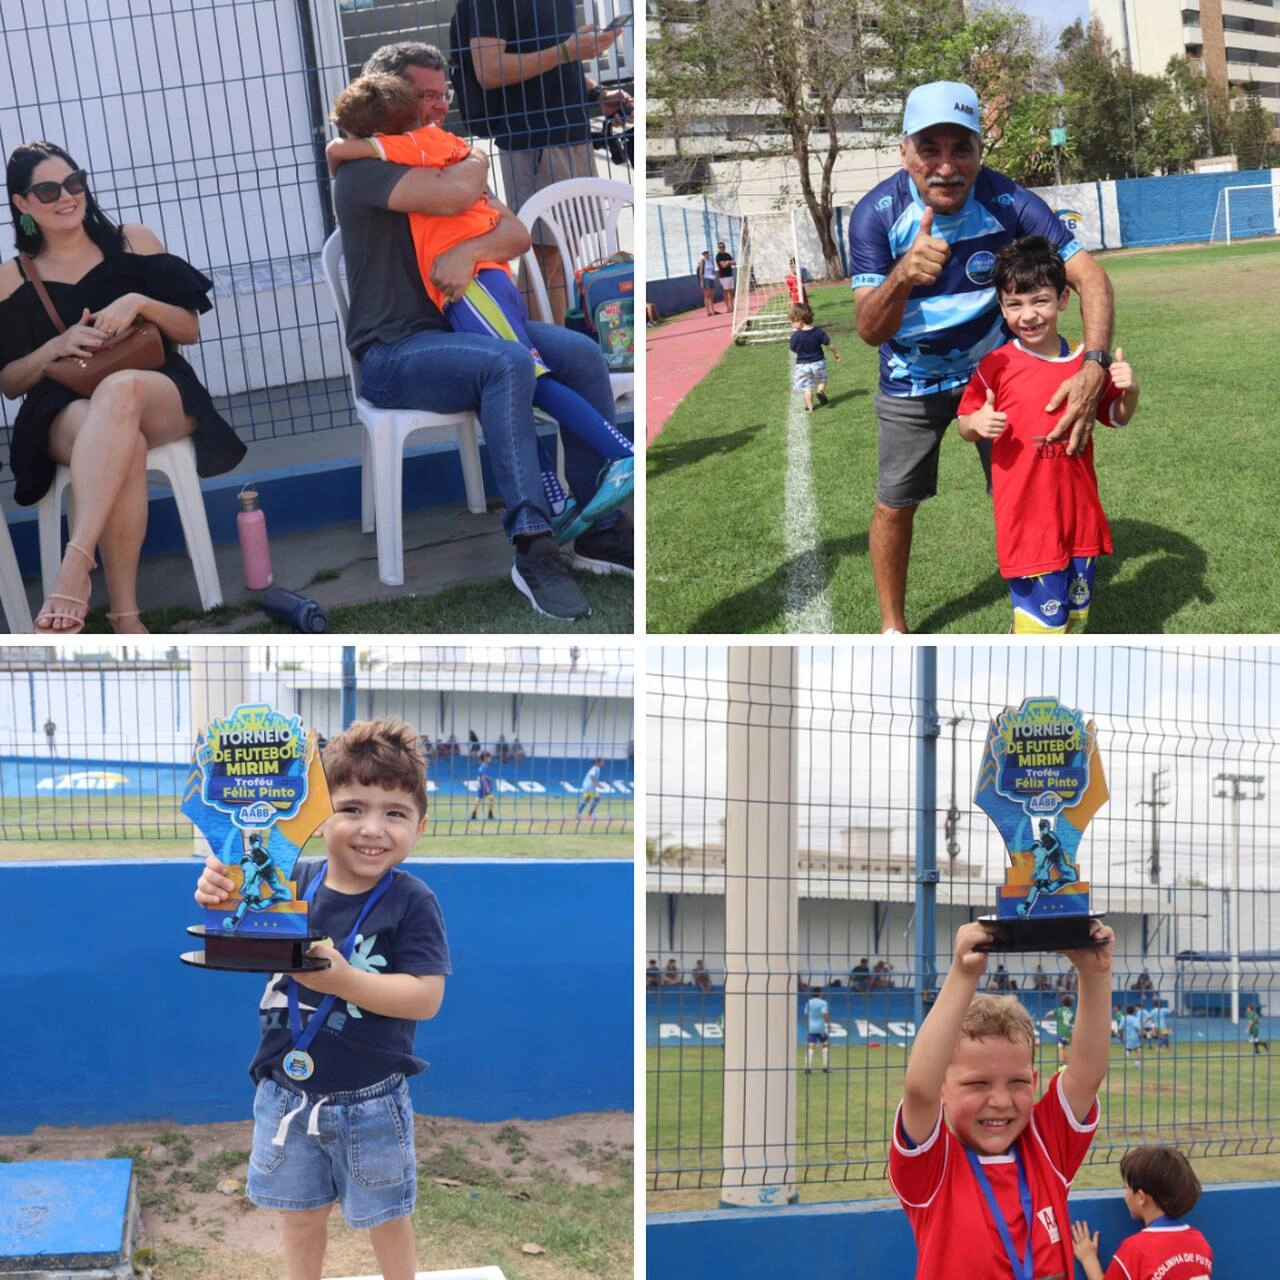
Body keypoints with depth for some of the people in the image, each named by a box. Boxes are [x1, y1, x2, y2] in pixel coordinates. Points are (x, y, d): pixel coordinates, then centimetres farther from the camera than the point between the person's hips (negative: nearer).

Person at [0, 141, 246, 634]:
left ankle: (76, 563, -51)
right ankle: (125, 617, -41)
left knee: (120, 389, -41)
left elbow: (189, 330, 9)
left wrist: (139, 303, -10)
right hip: (66, 413, 0)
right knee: (124, 444, -40)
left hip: (157, 394, 0)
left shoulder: (133, 241, 11)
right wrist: (57, 346, -8)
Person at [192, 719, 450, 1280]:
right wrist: (219, 903, -17)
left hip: (370, 1101, -3)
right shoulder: (292, 881, -7)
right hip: (287, 1090, 3)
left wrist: (343, 979, -32)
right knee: (301, 1212, 22)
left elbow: (427, 998, -22)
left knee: (385, 1216, 17)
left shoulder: (412, 902, -18)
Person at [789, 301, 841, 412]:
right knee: (822, 380, 25)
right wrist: (836, 353, 16)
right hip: (818, 363, 2)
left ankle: (809, 407, 9)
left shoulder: (796, 336, -18)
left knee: (807, 387, 8)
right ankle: (820, 390, -2)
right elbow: (829, 343, 0)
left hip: (802, 365, -2)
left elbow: (793, 351, -8)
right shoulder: (818, 332, -8)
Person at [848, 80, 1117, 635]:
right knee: (895, 505, 6)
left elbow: (1089, 276, -27)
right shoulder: (876, 213, -25)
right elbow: (870, 331, -31)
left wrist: (1095, 366, -43)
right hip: (912, 381, 0)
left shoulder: (1006, 201, -25)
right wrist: (902, 276, -54)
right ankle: (893, 627, 27)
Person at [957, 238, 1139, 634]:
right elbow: (965, 428, 2)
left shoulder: (1086, 362, 3)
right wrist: (976, 423, -21)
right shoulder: (996, 367, -8)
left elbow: (1116, 418, 15)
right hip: (1026, 516, -4)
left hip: (1078, 510, 4)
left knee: (1076, 610, 17)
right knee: (1042, 614, -7)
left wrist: (1129, 391, -6)